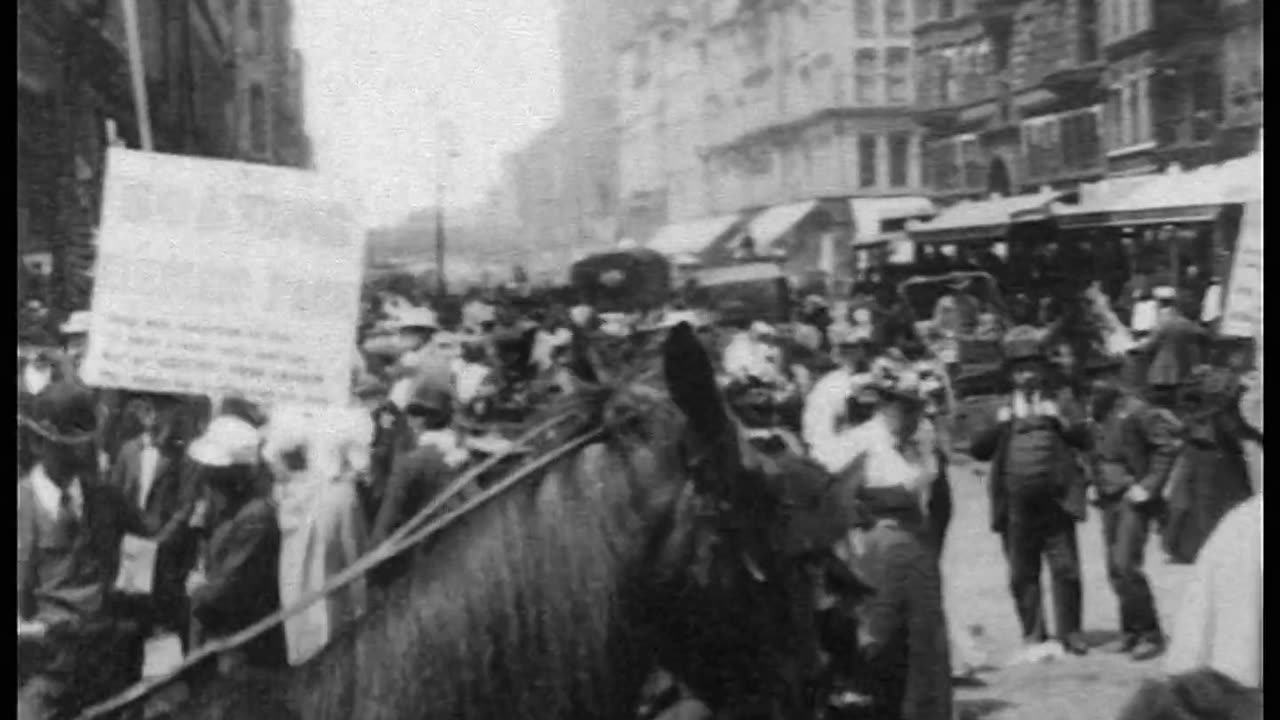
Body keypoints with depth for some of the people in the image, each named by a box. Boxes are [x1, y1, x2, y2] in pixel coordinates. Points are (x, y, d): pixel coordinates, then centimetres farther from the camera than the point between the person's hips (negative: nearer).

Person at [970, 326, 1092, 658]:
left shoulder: (1057, 404, 11)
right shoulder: (1001, 410, 11)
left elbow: (1084, 440, 2)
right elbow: (977, 451, 4)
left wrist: (1061, 419, -11)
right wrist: (999, 425, -8)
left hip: (1055, 502, -1)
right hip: (1016, 506, 1)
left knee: (1066, 568, -1)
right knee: (1022, 575, 4)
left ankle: (1070, 632, 10)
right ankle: (1033, 635, 14)